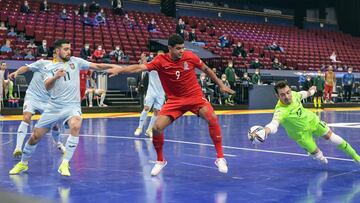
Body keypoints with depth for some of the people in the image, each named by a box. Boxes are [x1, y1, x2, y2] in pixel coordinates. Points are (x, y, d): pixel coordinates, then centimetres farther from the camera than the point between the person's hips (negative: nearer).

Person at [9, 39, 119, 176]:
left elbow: (96, 66, 2)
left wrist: (112, 66, -11)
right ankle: (23, 163, 31)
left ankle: (65, 164, -23)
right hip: (54, 107, 1)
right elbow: (47, 86, -14)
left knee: (75, 126, -33)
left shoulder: (75, 61, 4)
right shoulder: (48, 67, 1)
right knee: (35, 136, 5)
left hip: (72, 106, -1)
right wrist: (55, 77, -33)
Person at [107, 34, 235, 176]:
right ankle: (160, 161, 13)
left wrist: (221, 85, 13)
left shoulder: (190, 56, -9)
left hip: (195, 96, 0)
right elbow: (139, 68, -21)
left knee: (212, 119, -25)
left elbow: (206, 69, 7)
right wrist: (119, 70, -35)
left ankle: (220, 158, -10)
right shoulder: (161, 61, -13)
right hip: (175, 100, 0)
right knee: (157, 128, -14)